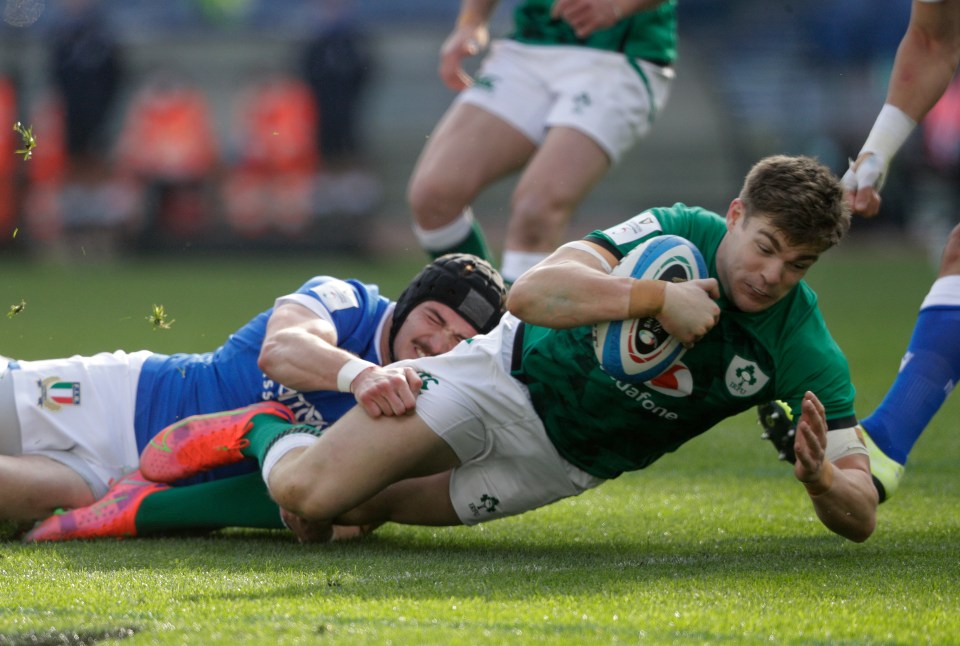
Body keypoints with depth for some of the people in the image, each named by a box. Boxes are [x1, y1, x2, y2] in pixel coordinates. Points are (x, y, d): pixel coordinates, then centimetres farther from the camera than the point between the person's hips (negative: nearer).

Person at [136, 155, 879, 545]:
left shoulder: (803, 350, -21)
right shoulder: (679, 233, -26)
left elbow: (860, 515, -21)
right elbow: (532, 292, -37)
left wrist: (821, 478, -43)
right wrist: (657, 296, -47)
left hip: (570, 462, 3)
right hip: (513, 373, -3)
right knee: (309, 492, -14)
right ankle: (266, 432, 22)